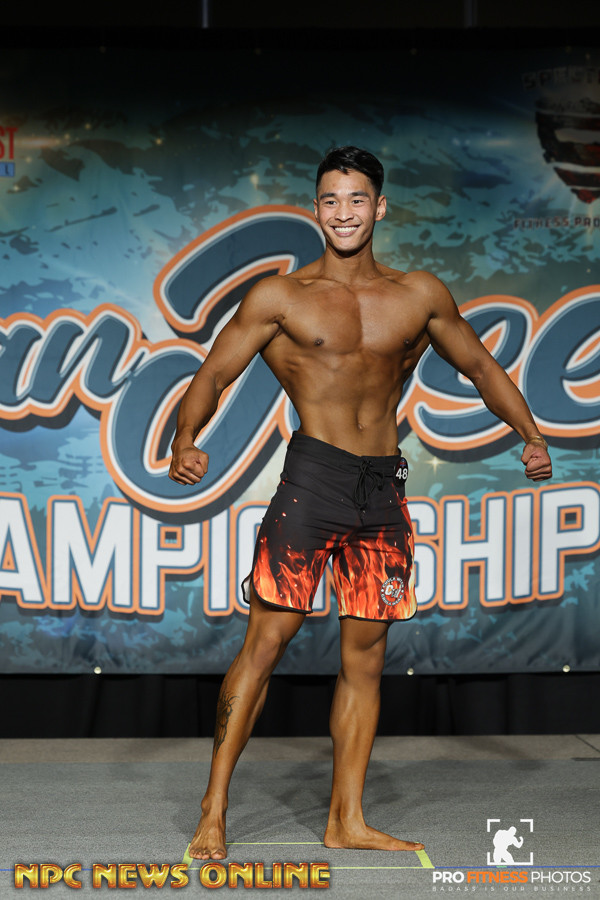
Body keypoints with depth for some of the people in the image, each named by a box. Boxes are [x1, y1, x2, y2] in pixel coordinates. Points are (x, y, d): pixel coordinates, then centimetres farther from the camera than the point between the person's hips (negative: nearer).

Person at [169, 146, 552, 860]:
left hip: (384, 488, 4)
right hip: (312, 478, -3)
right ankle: (212, 815, 2)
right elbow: (212, 375, 1)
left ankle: (346, 822, 17)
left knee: (365, 658, 7)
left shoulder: (420, 294, 11)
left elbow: (480, 368, 20)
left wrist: (530, 436, 8)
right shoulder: (279, 297, 3)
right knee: (264, 643, -7)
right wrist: (184, 442, -17)